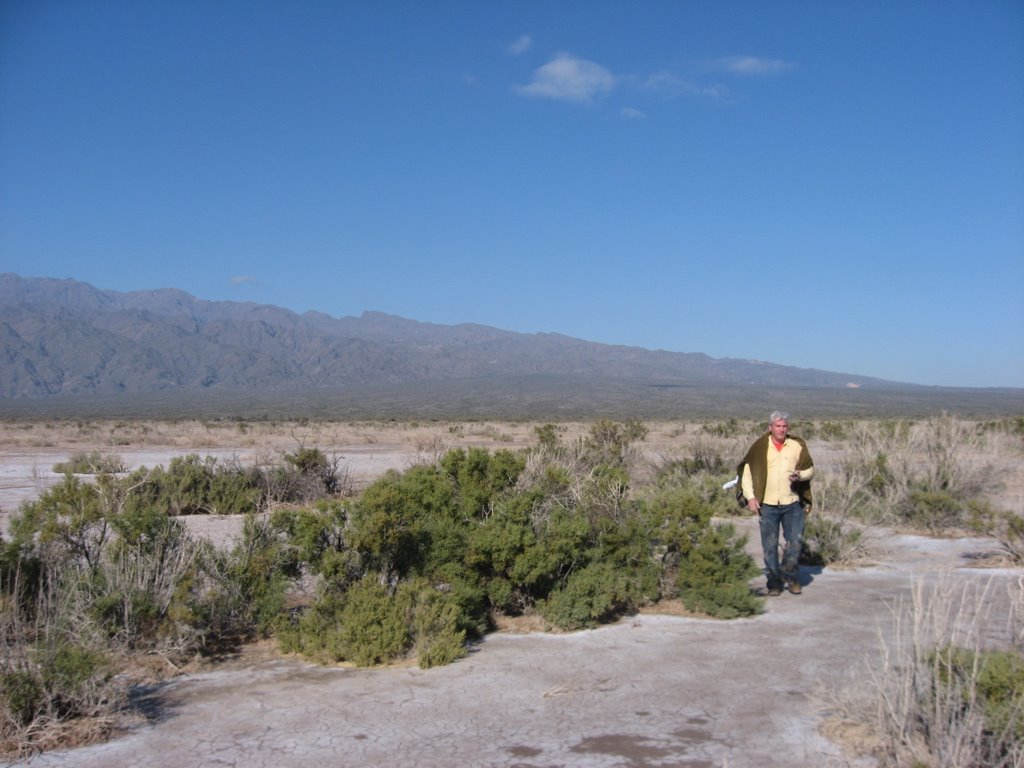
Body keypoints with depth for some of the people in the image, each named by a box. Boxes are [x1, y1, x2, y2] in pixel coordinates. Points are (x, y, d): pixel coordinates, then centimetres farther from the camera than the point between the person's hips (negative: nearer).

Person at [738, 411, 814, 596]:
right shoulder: (760, 447, 0)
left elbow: (810, 469, 10)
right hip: (768, 504, -1)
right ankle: (774, 583, 14)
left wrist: (800, 475, -13)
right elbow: (746, 471, 3)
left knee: (795, 542, 1)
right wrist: (750, 497, -5)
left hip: (792, 504, 1)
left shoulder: (797, 446, 3)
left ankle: (791, 577, 20)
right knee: (770, 546, 4)